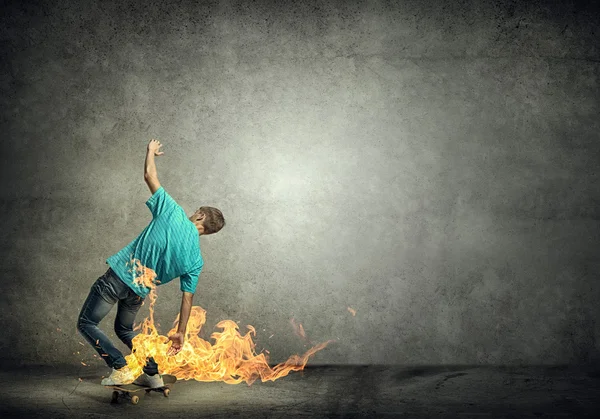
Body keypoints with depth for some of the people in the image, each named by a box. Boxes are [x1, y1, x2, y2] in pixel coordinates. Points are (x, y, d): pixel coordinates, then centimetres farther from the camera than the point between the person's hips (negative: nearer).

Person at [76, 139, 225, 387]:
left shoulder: (173, 213, -10)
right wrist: (180, 333, 8)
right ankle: (152, 374, 19)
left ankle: (121, 369, -1)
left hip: (119, 276, -4)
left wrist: (151, 151, 15)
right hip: (139, 292, 5)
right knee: (124, 329, 29)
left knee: (86, 323, 10)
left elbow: (149, 175, -4)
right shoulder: (196, 261, 0)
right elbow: (187, 297, 0)